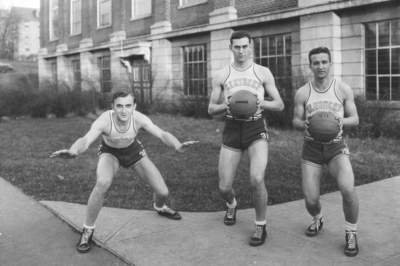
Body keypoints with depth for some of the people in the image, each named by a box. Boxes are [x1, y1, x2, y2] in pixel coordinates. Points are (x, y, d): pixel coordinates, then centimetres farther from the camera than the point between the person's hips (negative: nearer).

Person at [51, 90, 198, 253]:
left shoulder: (139, 118, -30)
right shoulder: (104, 121, -35)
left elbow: (162, 134, -38)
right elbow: (85, 140, -50)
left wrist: (178, 147, -60)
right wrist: (73, 151, -74)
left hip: (133, 150, 2)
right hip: (110, 152, -2)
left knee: (162, 192, -4)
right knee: (102, 183, -35)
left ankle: (160, 208, 37)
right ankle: (88, 230, -13)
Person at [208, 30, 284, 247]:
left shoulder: (263, 73, 2)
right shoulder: (221, 75, 3)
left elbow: (280, 105, 4)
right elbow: (211, 109, 5)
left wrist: (262, 103, -18)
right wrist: (226, 105, -17)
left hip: (256, 129, -1)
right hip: (232, 130, 2)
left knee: (257, 179, -23)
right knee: (224, 187, 2)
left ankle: (261, 226, 2)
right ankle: (232, 205, 41)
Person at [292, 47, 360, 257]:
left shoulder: (343, 89, -4)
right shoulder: (302, 93, -4)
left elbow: (355, 119, 0)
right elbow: (295, 122, 2)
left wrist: (342, 121, -23)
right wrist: (304, 123, -22)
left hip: (336, 146, -1)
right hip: (311, 147, 1)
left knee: (348, 189, -25)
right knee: (310, 199, -3)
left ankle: (351, 234, 1)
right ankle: (317, 219, 35)